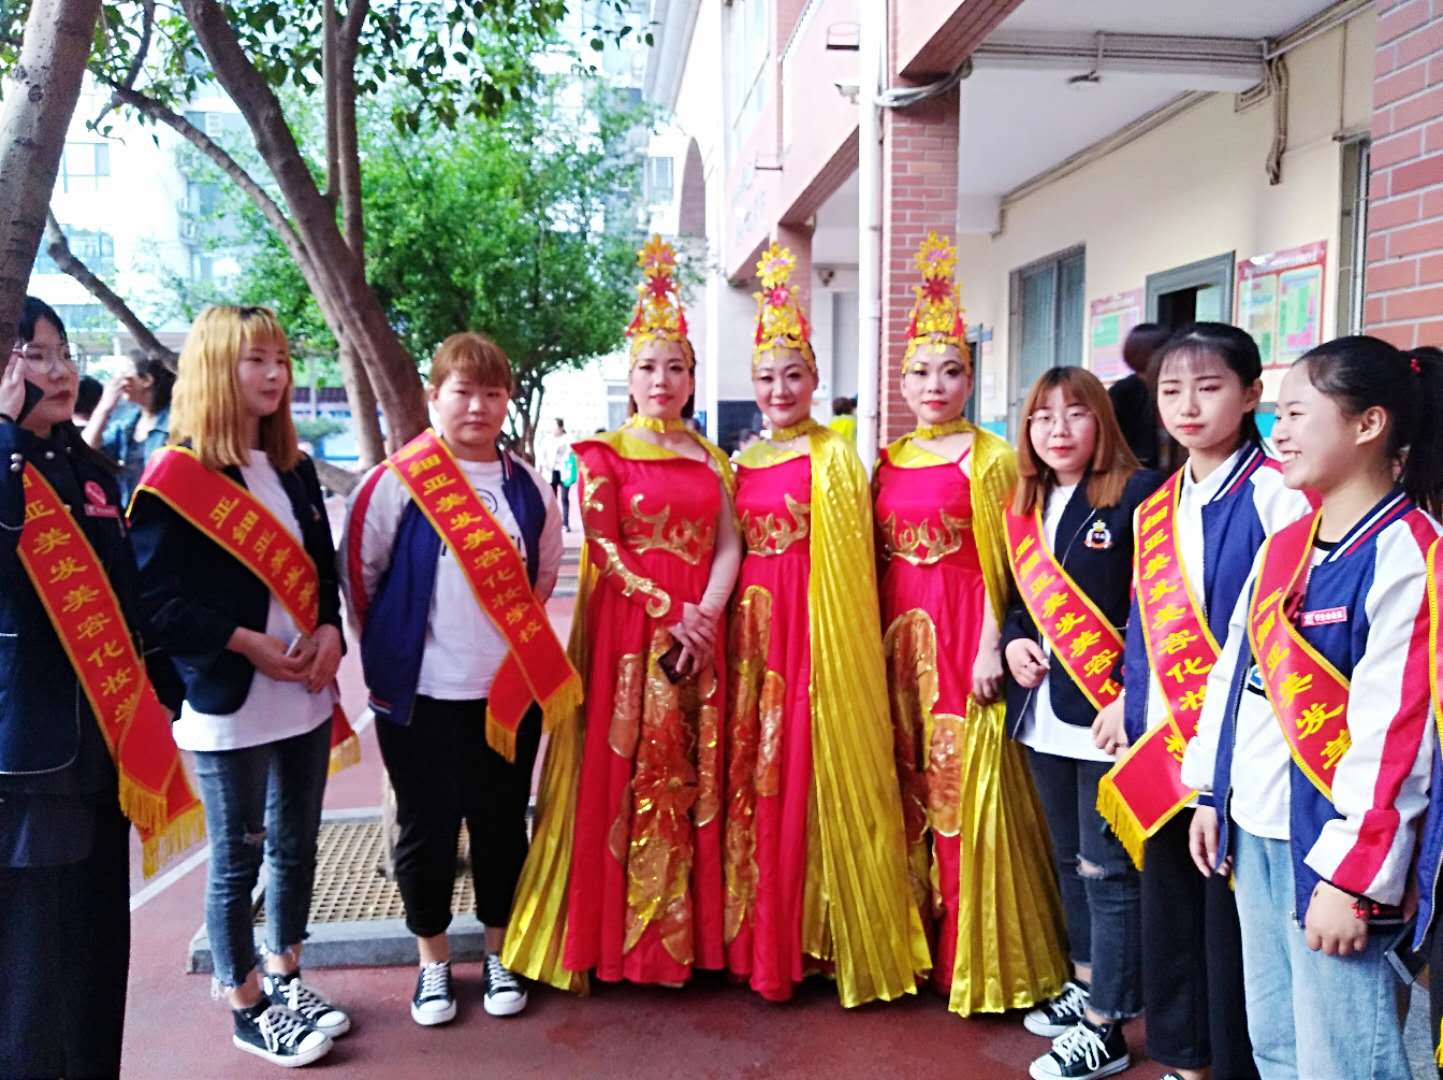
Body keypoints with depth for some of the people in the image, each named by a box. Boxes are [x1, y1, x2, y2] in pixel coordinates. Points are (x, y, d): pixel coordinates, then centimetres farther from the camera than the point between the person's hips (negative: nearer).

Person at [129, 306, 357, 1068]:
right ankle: (247, 1009, 22)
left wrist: (329, 631, -3)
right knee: (238, 858, 7)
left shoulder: (293, 468, 11)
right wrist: (247, 643, -18)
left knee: (296, 844, 16)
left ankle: (285, 978, 34)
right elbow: (154, 598, -14)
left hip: (306, 695, 7)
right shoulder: (175, 476, -10)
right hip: (229, 704, -6)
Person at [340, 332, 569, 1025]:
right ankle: (432, 962, 27)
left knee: (502, 823, 12)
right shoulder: (396, 482, -8)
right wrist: (393, 647, 5)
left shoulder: (528, 487, 4)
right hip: (422, 692, -3)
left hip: (510, 691, 3)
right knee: (427, 828, 8)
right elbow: (357, 573, -1)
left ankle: (501, 955, 30)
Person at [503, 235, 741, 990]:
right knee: (625, 776, -1)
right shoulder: (604, 455, 1)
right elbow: (603, 550, -8)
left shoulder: (711, 460, 13)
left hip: (696, 634, 4)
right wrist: (668, 612, -15)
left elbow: (728, 544, 4)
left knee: (693, 781, 7)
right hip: (626, 630, -4)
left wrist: (706, 613, -12)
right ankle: (618, 936, 11)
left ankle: (688, 930, 19)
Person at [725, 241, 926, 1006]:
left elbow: (847, 563, -10)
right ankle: (760, 938, 23)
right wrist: (723, 619, 4)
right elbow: (734, 550, 14)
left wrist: (837, 645, -15)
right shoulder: (745, 461, 13)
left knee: (809, 778, -1)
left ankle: (811, 938, 13)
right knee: (752, 776, 10)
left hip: (816, 632, -6)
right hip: (753, 631, 6)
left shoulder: (834, 457, -5)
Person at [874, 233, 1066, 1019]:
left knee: (964, 787, 0)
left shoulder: (988, 458, -4)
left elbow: (1000, 566, -8)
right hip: (897, 634, 5)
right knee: (904, 785, 12)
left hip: (961, 634, -5)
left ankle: (971, 954, 14)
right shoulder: (886, 461, 11)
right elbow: (878, 559, 13)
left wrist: (990, 646, -14)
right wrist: (873, 639, 9)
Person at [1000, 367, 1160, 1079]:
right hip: (1044, 711, 7)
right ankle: (1087, 984, 35)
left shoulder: (1137, 494, -9)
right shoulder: (1026, 506, 12)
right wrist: (1012, 641, 1)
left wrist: (1131, 695, -21)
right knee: (1068, 859, 19)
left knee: (1106, 869, 1)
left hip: (1106, 713, -7)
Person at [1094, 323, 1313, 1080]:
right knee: (1167, 905, 15)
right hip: (1161, 750, 7)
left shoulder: (1275, 496, -10)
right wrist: (1126, 702, 10)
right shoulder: (1155, 510, 10)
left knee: (1233, 922, 3)